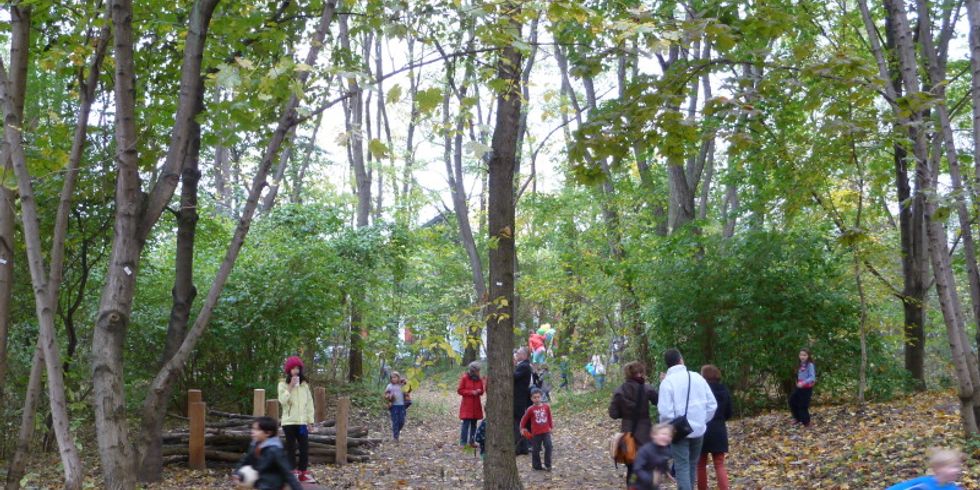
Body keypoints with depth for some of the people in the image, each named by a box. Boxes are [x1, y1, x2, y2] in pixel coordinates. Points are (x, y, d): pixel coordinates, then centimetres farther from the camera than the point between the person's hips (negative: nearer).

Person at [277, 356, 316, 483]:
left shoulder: (304, 384, 8)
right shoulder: (283, 384, -2)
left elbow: (309, 402, 8)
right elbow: (282, 400, -16)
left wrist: (310, 420, 4)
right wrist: (290, 386, -21)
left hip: (302, 421, 3)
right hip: (289, 421, -3)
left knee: (304, 447, 2)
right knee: (291, 447, 4)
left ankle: (303, 472, 11)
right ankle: (292, 472, 9)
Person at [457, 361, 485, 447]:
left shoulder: (479, 379, 7)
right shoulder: (464, 378, -7)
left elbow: (481, 391, 16)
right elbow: (459, 390, -7)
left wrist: (480, 391, -9)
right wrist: (471, 392, -15)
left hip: (476, 405, 5)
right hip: (467, 405, -5)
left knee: (474, 423, 6)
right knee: (466, 423, -9)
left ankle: (472, 441, 14)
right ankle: (463, 443, -6)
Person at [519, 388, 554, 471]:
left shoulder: (546, 407, -2)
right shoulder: (531, 409, -8)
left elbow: (549, 418, 11)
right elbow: (524, 419, 4)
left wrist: (551, 427, 15)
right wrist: (522, 429, 8)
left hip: (546, 431, 1)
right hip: (536, 433, -1)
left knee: (548, 447, -10)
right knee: (536, 450, 6)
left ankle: (548, 465, 0)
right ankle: (537, 466, 21)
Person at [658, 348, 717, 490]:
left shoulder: (667, 381, -12)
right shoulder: (697, 377, 1)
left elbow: (665, 411, -18)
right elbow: (712, 404, 3)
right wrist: (702, 421, 15)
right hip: (698, 430, 4)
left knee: (682, 467, -1)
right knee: (692, 465, 18)